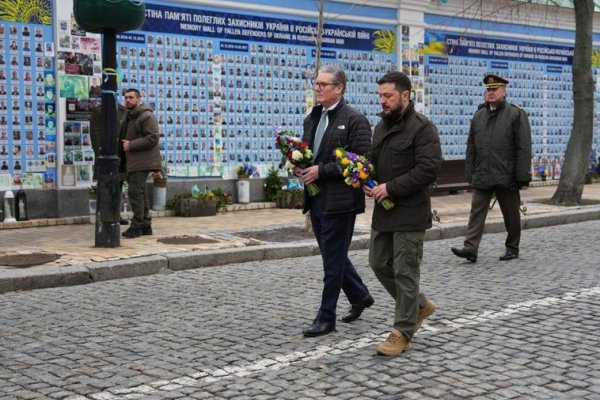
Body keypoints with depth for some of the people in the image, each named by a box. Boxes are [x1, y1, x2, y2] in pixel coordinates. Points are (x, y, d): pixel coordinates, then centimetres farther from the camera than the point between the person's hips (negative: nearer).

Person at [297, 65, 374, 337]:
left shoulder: (354, 120, -10)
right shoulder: (312, 118, 14)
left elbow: (360, 160, -18)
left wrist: (321, 170, -20)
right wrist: (300, 167, -1)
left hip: (340, 200, -8)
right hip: (316, 200, 8)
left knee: (333, 260, -1)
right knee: (334, 255, 18)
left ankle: (326, 318, 7)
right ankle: (360, 296, 37)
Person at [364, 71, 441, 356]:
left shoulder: (422, 128, -13)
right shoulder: (382, 126, 14)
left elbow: (429, 169, -21)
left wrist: (391, 188, -20)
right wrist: (368, 183, 3)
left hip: (410, 214, -9)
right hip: (384, 210, 9)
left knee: (405, 271, -3)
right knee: (379, 263, 14)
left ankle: (402, 332, 7)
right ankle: (419, 305, 32)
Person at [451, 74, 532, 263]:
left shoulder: (516, 114, -3)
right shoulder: (478, 115, 12)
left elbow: (523, 148, -8)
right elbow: (471, 147, 14)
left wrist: (522, 176, -13)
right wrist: (470, 174, 9)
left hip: (506, 176, -4)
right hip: (482, 176, 4)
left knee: (511, 215, 8)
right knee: (476, 211, -5)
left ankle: (512, 248, 22)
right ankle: (470, 249, -10)